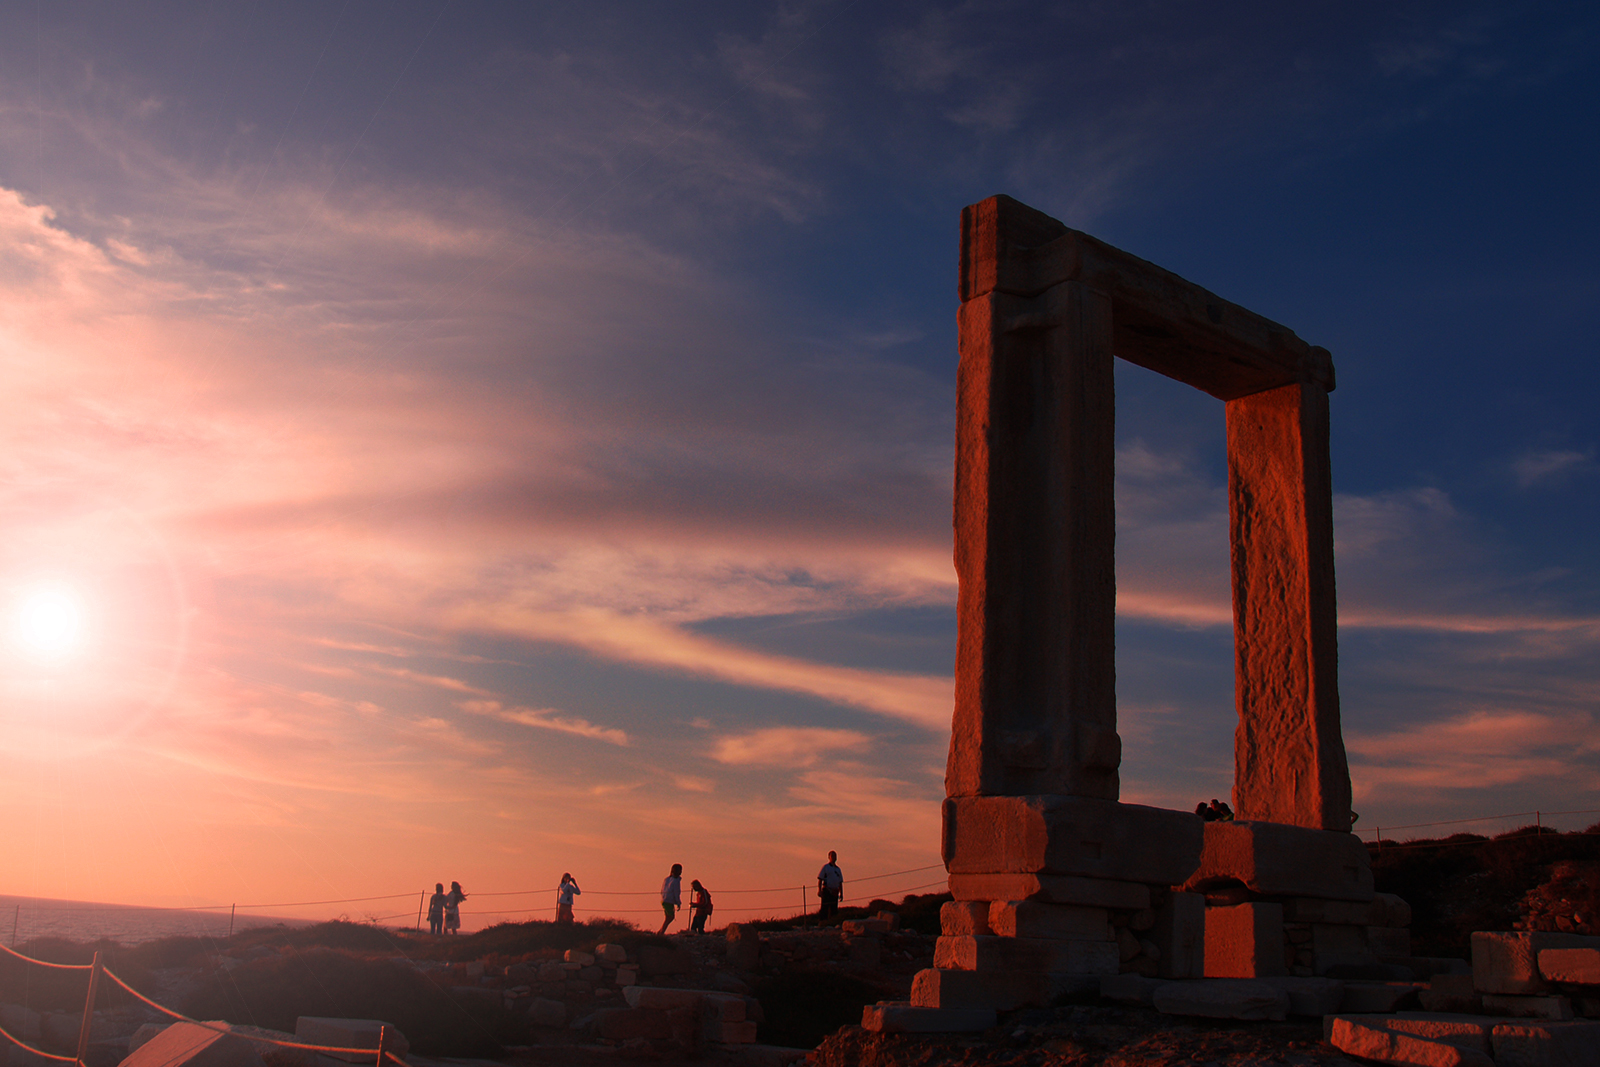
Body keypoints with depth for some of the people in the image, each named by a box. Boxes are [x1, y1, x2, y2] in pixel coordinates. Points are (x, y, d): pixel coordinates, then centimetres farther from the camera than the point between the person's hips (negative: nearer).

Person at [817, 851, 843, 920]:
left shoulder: (838, 869, 19)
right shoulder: (825, 867, 3)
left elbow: (840, 882, 22)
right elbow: (820, 879, -2)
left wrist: (841, 893, 13)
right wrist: (819, 890, -13)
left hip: (834, 893, 6)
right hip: (826, 891, -6)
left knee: (834, 910, 3)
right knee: (824, 909, -10)